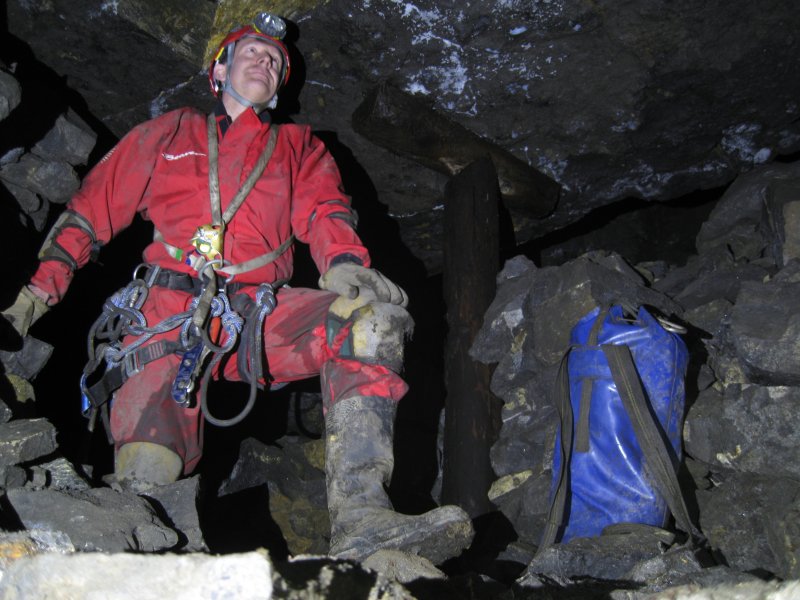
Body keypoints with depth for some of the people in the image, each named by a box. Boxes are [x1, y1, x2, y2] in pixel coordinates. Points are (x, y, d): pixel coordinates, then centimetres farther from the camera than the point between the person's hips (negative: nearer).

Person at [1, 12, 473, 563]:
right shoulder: (169, 134, 25)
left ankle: (360, 518, -43)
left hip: (260, 314, 0)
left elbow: (325, 212, 8)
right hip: (168, 311, 0)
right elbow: (94, 208, 23)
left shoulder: (299, 148, 27)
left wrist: (344, 266, -16)